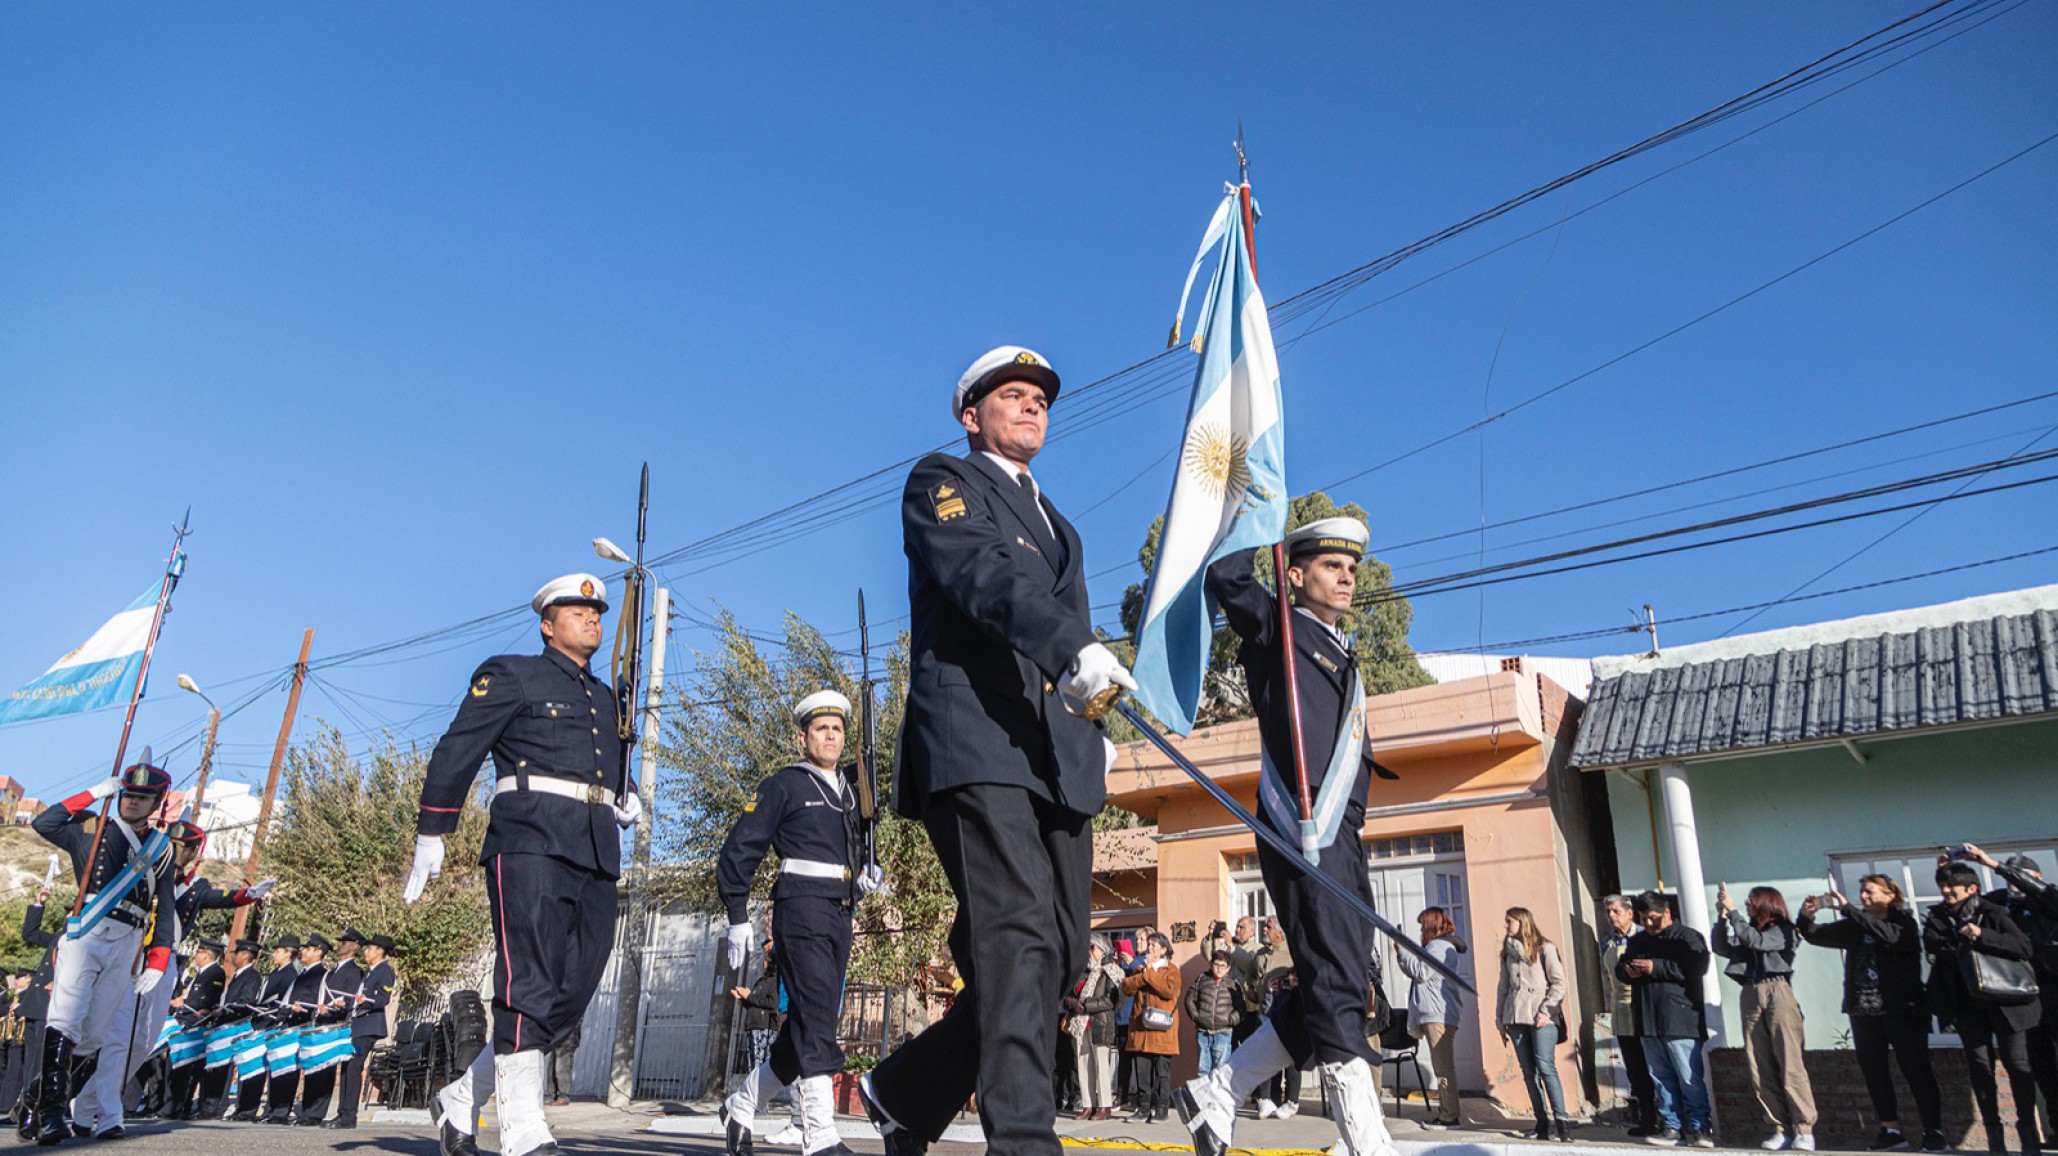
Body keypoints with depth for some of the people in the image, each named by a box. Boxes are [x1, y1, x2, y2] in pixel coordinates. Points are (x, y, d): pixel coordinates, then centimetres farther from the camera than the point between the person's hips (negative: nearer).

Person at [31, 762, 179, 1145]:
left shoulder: (161, 847, 15)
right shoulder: (90, 830, 12)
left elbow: (164, 908, 13)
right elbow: (43, 823, -7)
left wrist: (157, 962, 5)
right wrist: (94, 794, -4)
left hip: (128, 944, 2)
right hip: (85, 933, -2)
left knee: (98, 1034, 4)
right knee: (64, 1022, -16)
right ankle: (52, 1114, -20)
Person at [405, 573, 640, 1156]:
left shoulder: (606, 697, 26)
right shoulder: (511, 676, 7)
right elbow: (455, 753, 2)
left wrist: (626, 796, 13)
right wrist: (430, 837, -3)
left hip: (596, 856, 7)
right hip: (531, 844, -7)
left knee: (573, 993, 4)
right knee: (530, 984, -13)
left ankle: (461, 1099, 18)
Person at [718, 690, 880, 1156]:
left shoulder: (850, 791, 21)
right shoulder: (783, 785, 2)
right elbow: (740, 850, -2)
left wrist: (868, 872, 7)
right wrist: (737, 918, -8)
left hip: (840, 917, 7)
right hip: (802, 907, -7)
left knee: (809, 1024, 8)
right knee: (814, 1017, -16)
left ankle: (741, 1105, 24)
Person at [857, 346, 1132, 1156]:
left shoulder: (1055, 522, 31)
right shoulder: (941, 482, 7)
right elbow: (983, 574, -14)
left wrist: (1092, 727, 16)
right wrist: (1074, 644, -31)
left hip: (1057, 758, 7)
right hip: (974, 745, -7)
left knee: (1060, 952, 4)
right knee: (1015, 934, -19)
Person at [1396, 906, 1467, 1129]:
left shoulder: (1440, 946, -10)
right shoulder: (1436, 946, 21)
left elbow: (1422, 972, -16)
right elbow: (1417, 973, 21)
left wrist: (1403, 952, -8)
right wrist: (1402, 958, 9)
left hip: (1439, 1015, -11)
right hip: (1434, 1014, 11)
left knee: (1443, 1066, -9)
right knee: (1442, 1066, 12)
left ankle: (1450, 1116, -9)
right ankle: (1445, 1111, 17)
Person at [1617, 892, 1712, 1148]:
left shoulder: (1688, 937, -2)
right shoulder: (1637, 941, 18)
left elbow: (1695, 967, -17)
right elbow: (1619, 968, 23)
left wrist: (1656, 967, -18)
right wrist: (1627, 971, 0)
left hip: (1680, 1023, -6)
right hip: (1649, 1023, 6)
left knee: (1690, 1079, -4)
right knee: (1661, 1079, 9)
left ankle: (1699, 1128, 3)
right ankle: (1672, 1127, 14)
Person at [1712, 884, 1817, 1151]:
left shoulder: (1784, 931, 3)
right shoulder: (1748, 931, 19)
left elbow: (1756, 941, -13)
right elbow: (1722, 948, 8)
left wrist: (1732, 911, -12)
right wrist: (1721, 917, 0)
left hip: (1777, 992, -5)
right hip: (1751, 996, 5)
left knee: (1791, 1064, -8)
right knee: (1759, 1068, 0)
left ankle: (1804, 1129, -6)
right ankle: (1781, 1127, 4)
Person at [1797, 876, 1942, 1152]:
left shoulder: (1904, 923, -2)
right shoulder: (1855, 928, 13)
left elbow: (1888, 934, -24)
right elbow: (1815, 935, 14)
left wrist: (1847, 909, -26)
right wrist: (1806, 916, -7)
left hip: (1901, 1008, -5)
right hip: (1863, 1010, 5)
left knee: (1916, 1070, -1)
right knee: (1873, 1072, 5)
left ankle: (1934, 1132, 4)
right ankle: (1891, 1130, 12)